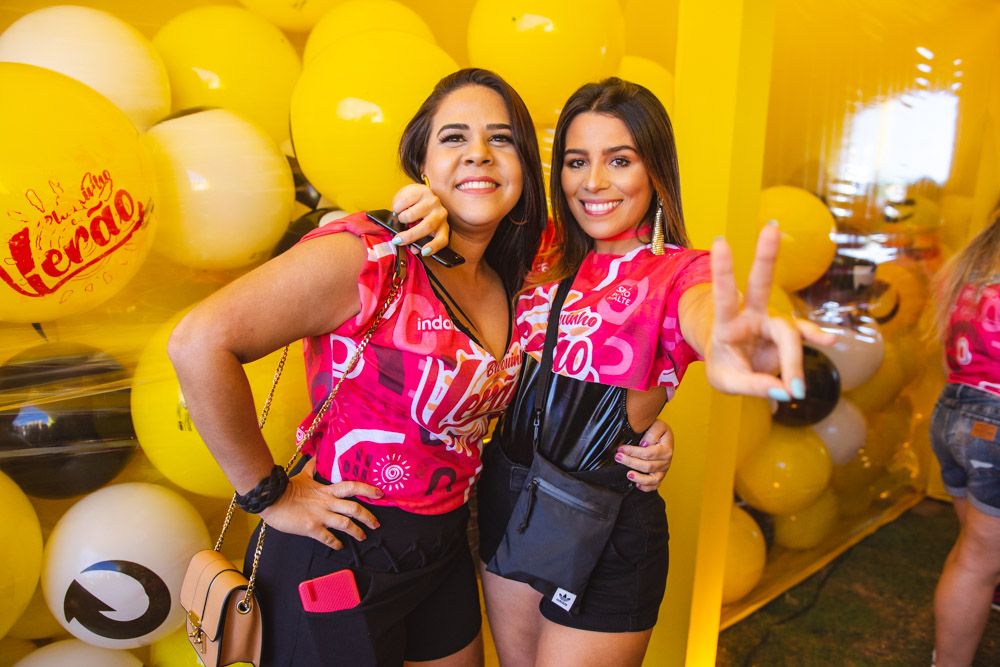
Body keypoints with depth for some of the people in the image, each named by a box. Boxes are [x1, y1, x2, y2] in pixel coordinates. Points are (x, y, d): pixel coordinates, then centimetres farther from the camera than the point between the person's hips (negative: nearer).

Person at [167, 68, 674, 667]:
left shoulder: (512, 281, 0)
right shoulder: (366, 256, -23)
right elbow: (198, 343, -28)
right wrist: (270, 494, -19)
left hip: (445, 545, 7)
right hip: (340, 557, -6)